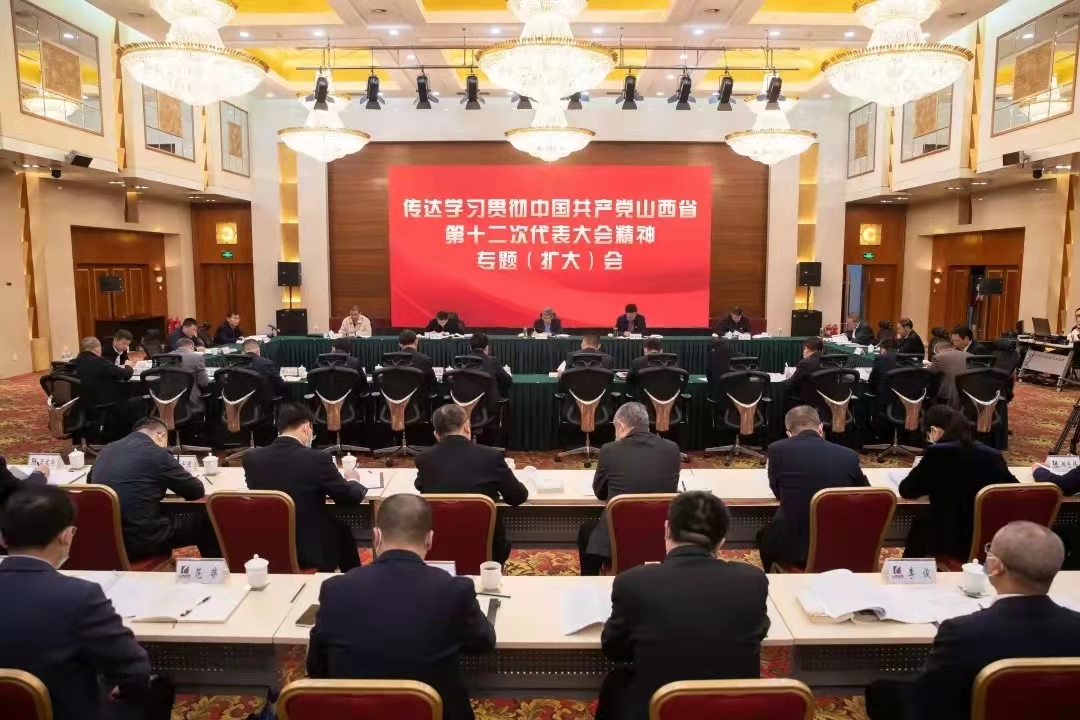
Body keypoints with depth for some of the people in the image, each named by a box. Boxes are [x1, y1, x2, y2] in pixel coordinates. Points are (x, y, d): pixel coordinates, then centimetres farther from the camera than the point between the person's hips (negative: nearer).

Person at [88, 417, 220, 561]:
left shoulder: (107, 449, 9)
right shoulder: (157, 454, -10)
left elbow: (90, 481, 30)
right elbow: (197, 491, -2)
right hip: (141, 540, -7)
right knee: (205, 521, 12)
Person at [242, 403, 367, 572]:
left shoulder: (252, 458, -7)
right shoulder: (317, 459, -18)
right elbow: (352, 497, -6)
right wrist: (353, 480, 17)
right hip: (311, 552, -4)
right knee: (341, 528, 26)